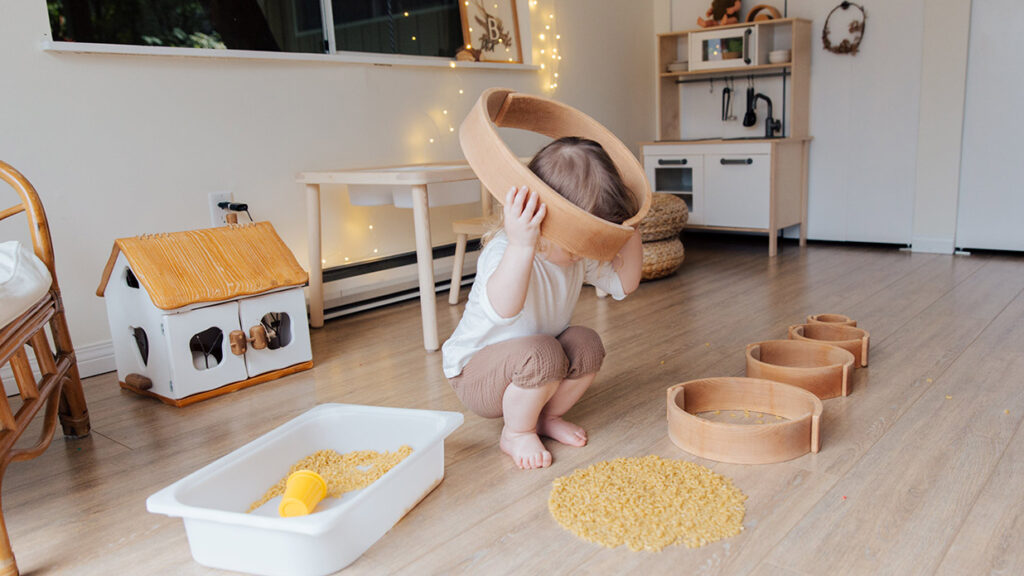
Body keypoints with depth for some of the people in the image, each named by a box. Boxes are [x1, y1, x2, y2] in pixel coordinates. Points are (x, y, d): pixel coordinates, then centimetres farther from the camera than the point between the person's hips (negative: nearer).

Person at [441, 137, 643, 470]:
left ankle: (547, 416, 7)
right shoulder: (505, 251, -32)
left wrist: (630, 233, -17)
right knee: (541, 354, -35)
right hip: (475, 372, -7)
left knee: (587, 345, -17)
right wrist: (521, 245, -69)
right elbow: (502, 309, -54)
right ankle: (516, 434, -8)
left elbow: (623, 285, -1)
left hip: (532, 363, 8)